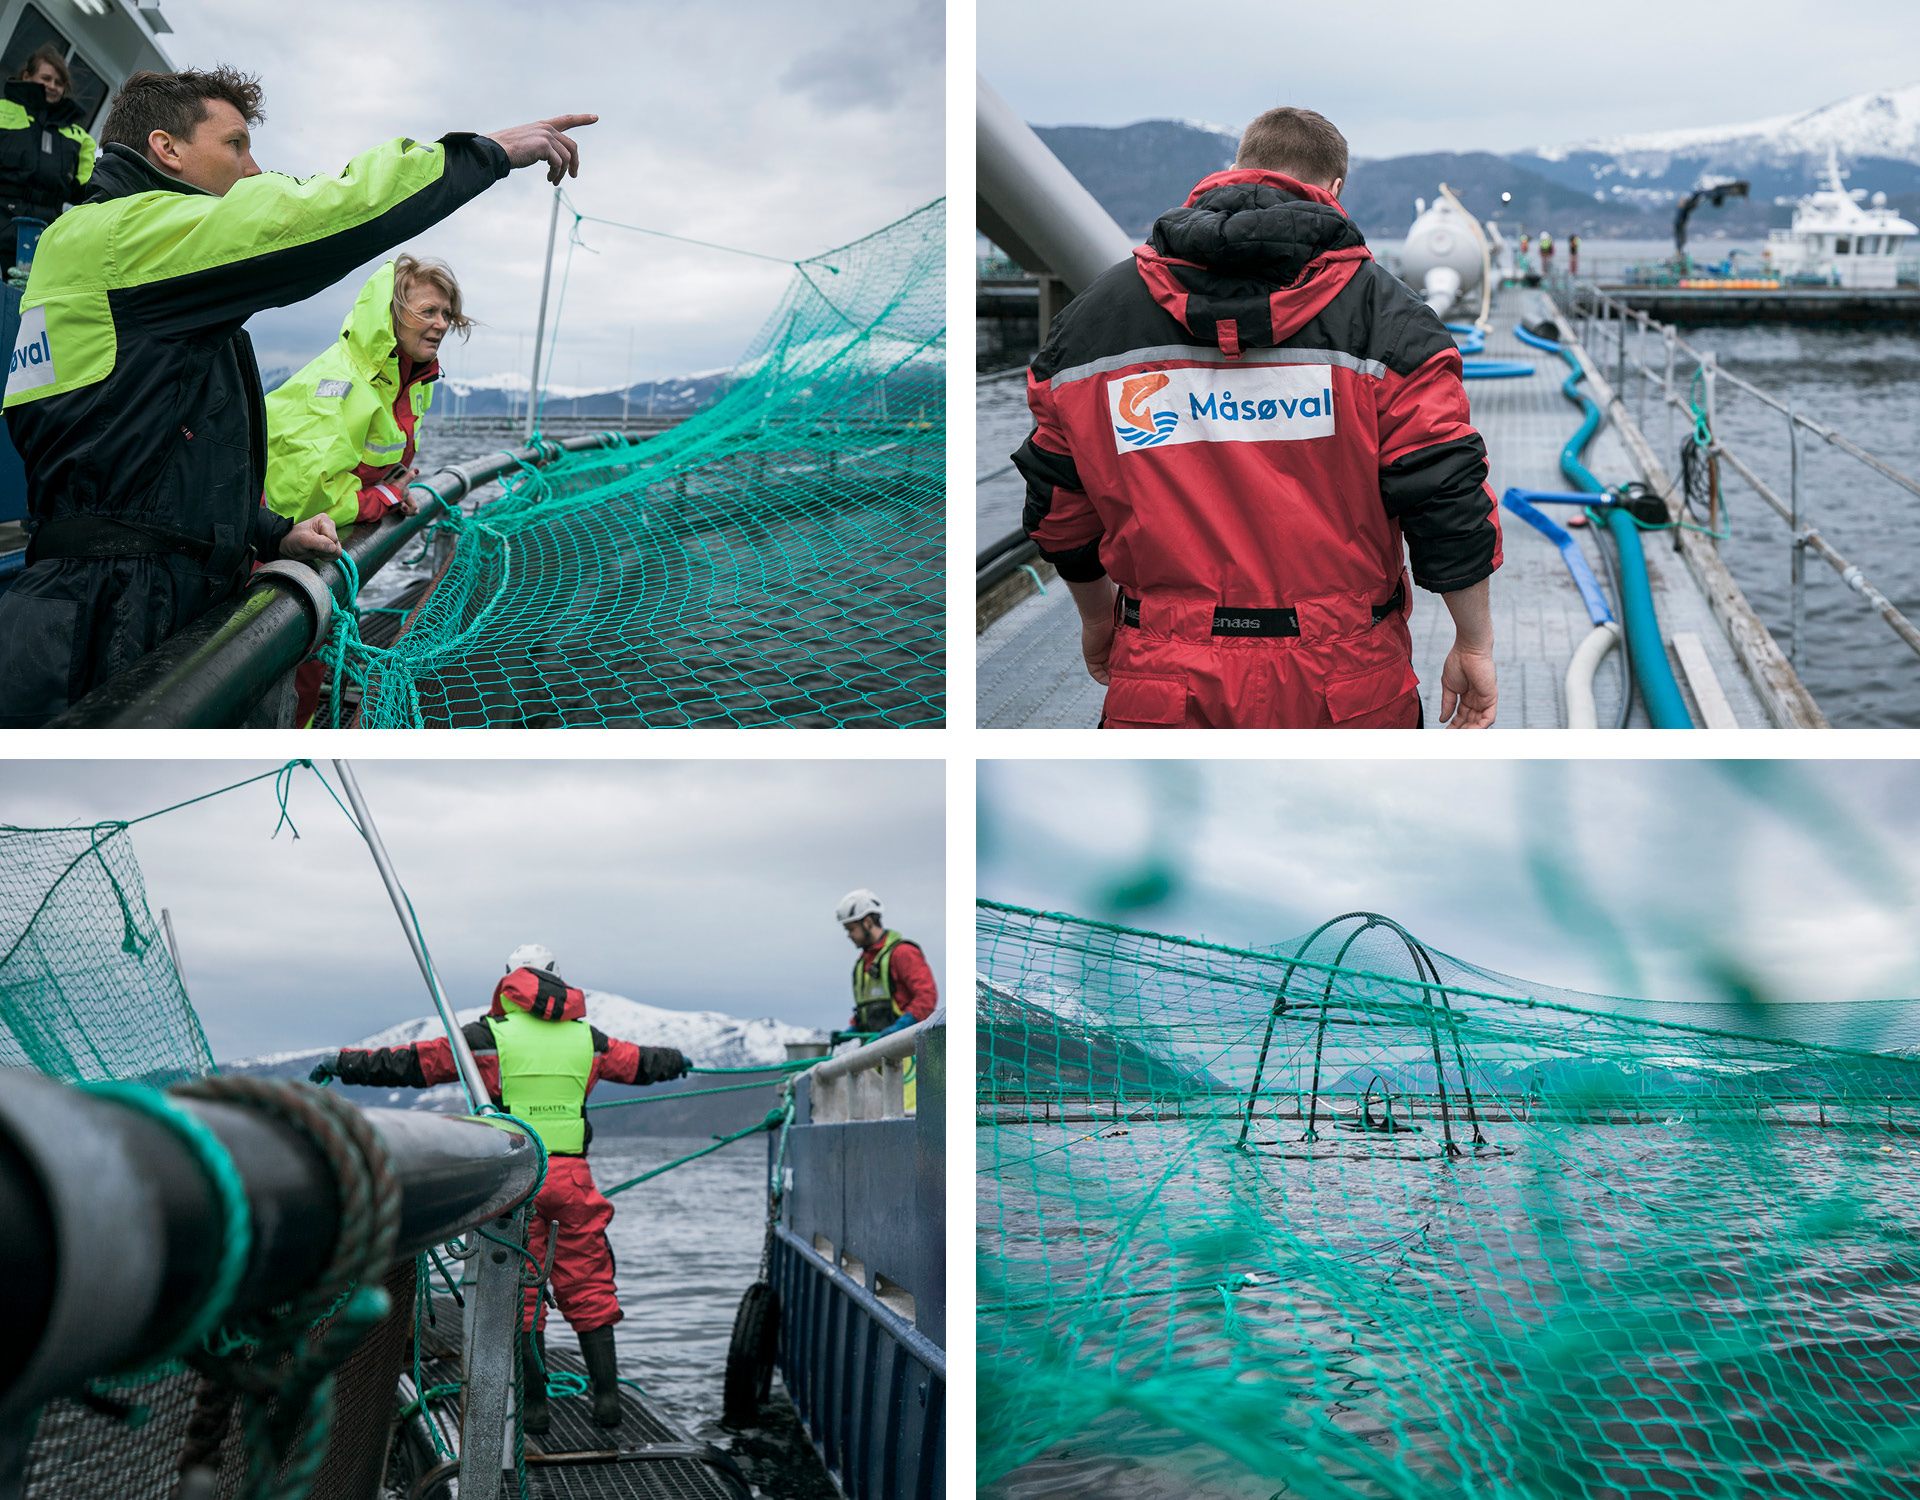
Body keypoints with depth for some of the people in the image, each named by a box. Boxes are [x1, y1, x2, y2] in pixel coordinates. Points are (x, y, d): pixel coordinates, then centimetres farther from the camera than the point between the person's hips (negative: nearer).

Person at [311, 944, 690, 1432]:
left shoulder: (489, 1036, -1)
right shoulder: (587, 1039, 11)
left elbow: (410, 1062, 0)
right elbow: (641, 1062, 29)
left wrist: (344, 1063, 10)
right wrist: (676, 1060, 51)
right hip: (572, 1175, 3)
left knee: (521, 1293, 5)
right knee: (588, 1288, 11)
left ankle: (534, 1405, 6)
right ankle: (606, 1395, 7)